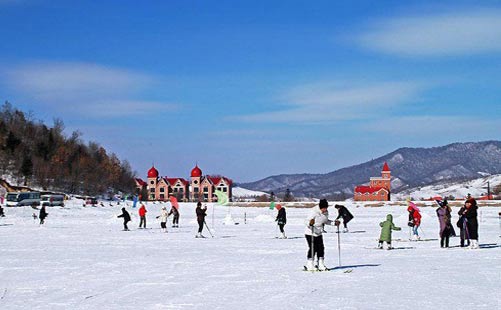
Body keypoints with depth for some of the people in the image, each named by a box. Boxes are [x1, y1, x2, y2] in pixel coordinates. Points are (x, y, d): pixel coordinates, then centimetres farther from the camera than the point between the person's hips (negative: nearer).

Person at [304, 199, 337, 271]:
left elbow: (326, 221, 18)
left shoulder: (326, 213, 1)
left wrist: (334, 223, 7)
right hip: (310, 233, -7)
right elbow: (307, 222, -24)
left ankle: (321, 265, 11)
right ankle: (309, 266, -1)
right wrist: (310, 223, -46)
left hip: (318, 234, 7)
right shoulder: (314, 212, -22)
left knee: (321, 249, 3)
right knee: (313, 249, -10)